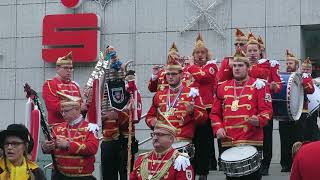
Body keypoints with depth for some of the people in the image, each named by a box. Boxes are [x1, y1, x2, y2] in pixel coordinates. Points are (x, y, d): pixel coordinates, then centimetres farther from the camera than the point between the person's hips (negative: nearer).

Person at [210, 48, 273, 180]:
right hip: (228, 143, 4)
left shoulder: (258, 86, 1)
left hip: (252, 142, -3)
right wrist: (218, 128, -2)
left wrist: (259, 120, -25)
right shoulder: (223, 87, 13)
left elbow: (267, 110, -5)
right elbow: (215, 113, 15)